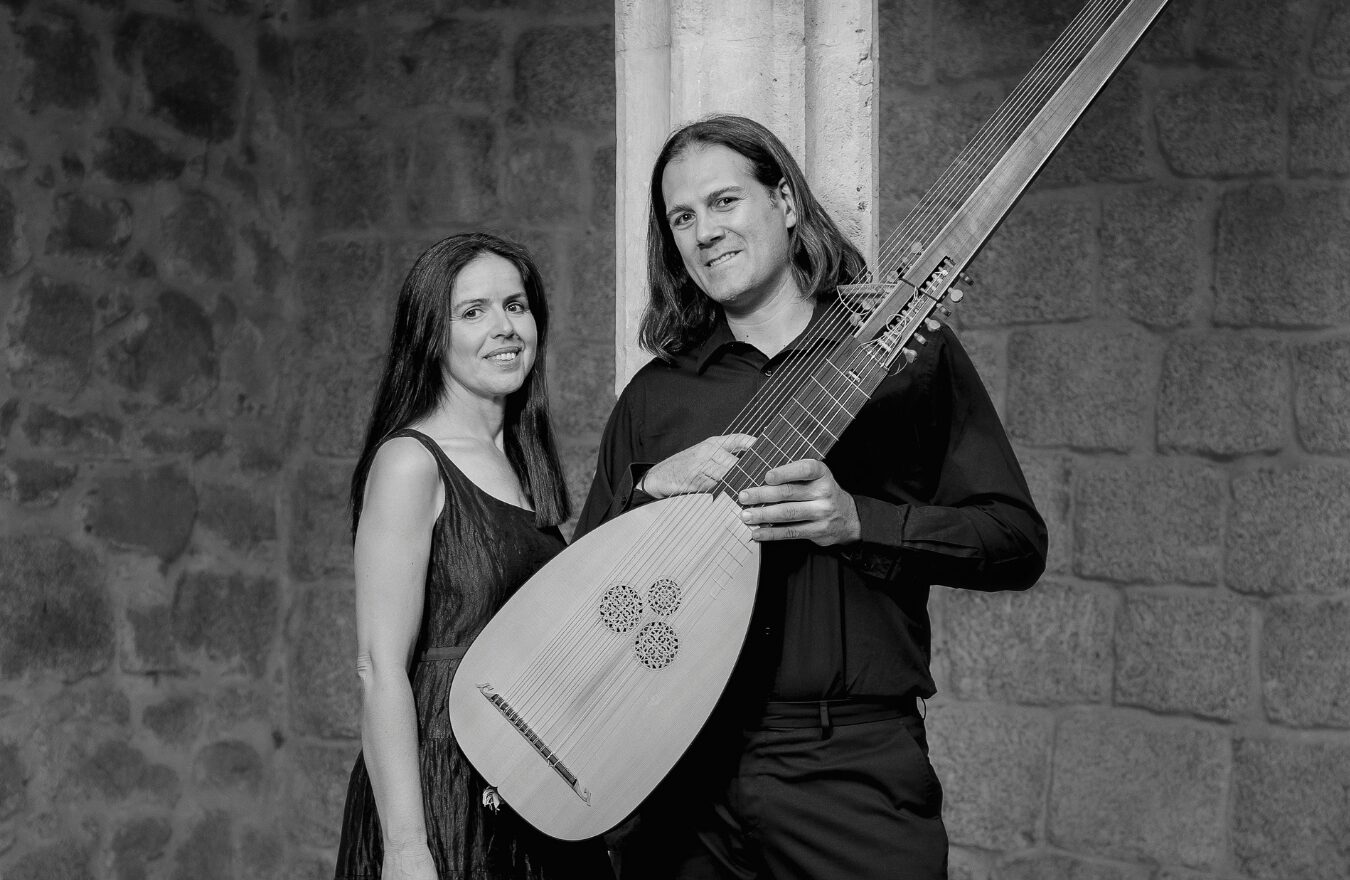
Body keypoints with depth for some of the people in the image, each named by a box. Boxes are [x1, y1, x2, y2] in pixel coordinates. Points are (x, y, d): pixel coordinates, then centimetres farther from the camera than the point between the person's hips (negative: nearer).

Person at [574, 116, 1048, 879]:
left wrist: (857, 522, -17)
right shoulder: (654, 395, 9)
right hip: (679, 767, 3)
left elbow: (1018, 544, -3)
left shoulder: (907, 349, 1)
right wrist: (654, 487, -9)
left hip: (851, 769, -2)